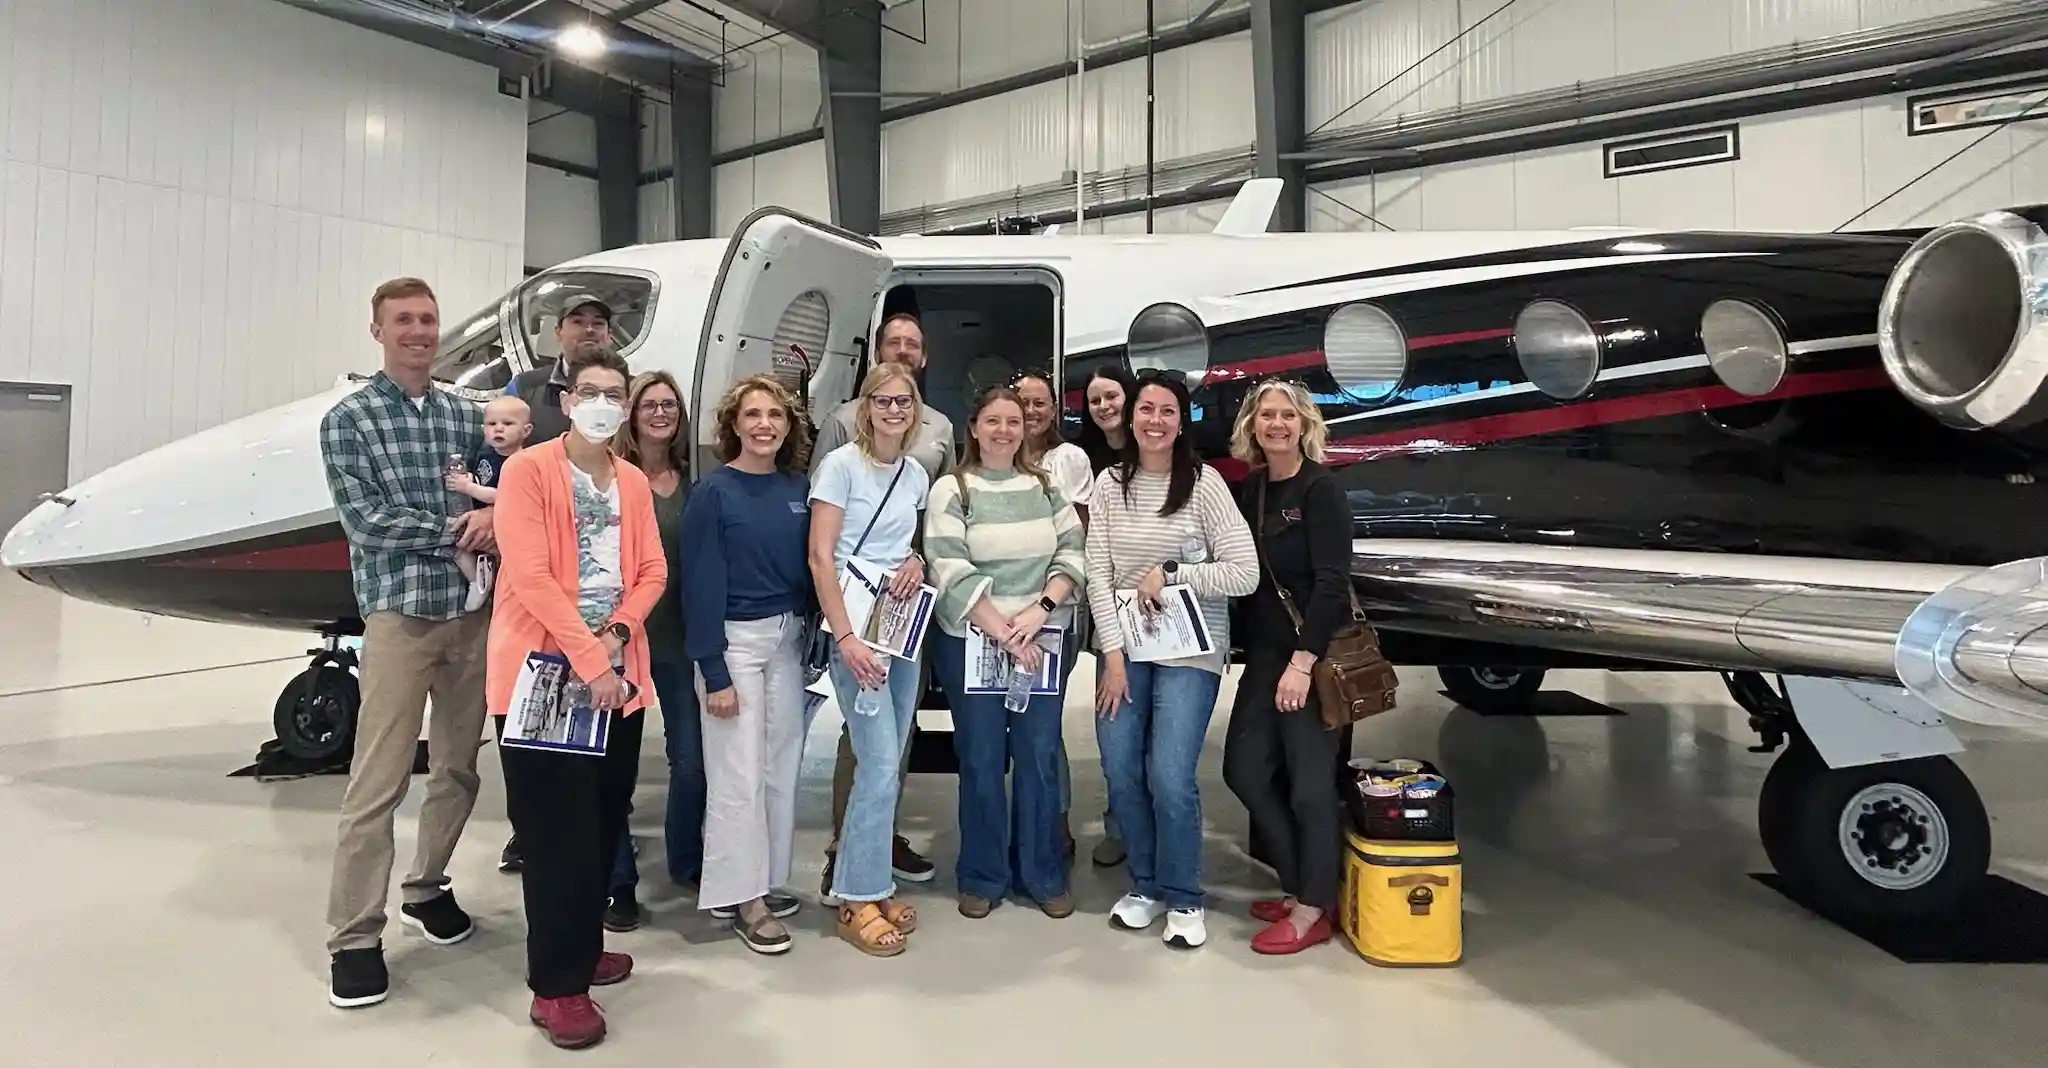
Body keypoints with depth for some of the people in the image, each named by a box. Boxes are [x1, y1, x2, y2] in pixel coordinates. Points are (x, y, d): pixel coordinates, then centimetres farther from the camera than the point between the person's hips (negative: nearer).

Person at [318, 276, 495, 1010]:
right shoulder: (348, 419, -1)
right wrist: (459, 530, -10)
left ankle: (427, 888, 31)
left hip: (474, 611, 5)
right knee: (377, 782, -4)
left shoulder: (466, 415, 11)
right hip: (400, 613, -4)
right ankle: (354, 937, 6)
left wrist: (495, 515, -12)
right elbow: (366, 522, -11)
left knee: (459, 768, 13)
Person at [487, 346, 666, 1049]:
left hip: (617, 674, 6)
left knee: (604, 820, 13)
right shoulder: (527, 470, -7)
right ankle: (556, 986, 7)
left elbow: (652, 571, 8)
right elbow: (531, 574, -16)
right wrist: (589, 660, -20)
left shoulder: (634, 482, 12)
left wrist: (617, 633, -10)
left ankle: (581, 950, 29)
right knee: (556, 830, -3)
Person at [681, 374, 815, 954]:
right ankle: (742, 896, 11)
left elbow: (808, 568, 11)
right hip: (734, 640, -5)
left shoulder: (797, 488, 5)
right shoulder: (712, 491, -9)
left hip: (788, 638, 6)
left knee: (782, 766, 11)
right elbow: (700, 583, -12)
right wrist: (713, 673, -15)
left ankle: (766, 879, 25)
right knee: (738, 774, -2)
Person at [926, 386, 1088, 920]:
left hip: (1045, 640, 3)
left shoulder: (1046, 486, 10)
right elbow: (952, 573, -11)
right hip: (970, 642, -3)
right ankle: (982, 877, 20)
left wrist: (1040, 610, -12)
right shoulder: (951, 490, -2)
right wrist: (1003, 632, -15)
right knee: (981, 761, 5)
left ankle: (1043, 875, 21)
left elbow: (1074, 553, 4)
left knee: (1040, 757, 6)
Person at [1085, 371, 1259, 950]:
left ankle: (1183, 898, 14)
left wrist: (1170, 572, -15)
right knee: (1121, 773, 5)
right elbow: (1098, 574, -1)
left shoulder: (1205, 483, -7)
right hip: (1124, 646, 3)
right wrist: (1113, 654, -7)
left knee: (1169, 778, -8)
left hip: (1189, 650, -3)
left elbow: (1246, 574, -10)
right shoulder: (1110, 484, 2)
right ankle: (1145, 885, 26)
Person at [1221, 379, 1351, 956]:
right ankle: (1297, 884, 26)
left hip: (1315, 654, -7)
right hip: (1264, 651, 7)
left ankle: (1312, 911, 15)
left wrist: (1303, 661, -21)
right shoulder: (1250, 488, 10)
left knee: (1309, 781, 0)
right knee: (1246, 768, 10)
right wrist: (1253, 652, 3)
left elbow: (1332, 583, -16)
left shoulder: (1320, 490, -11)